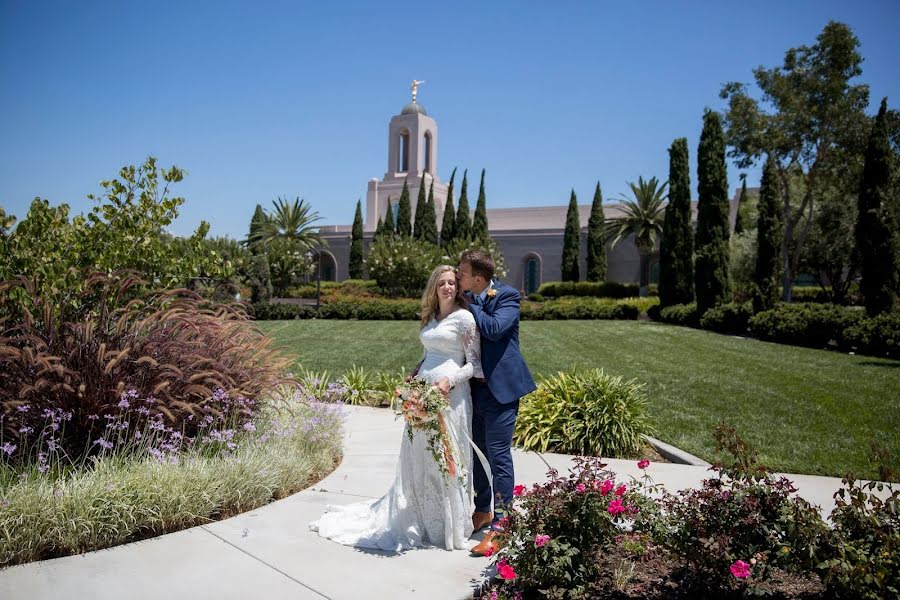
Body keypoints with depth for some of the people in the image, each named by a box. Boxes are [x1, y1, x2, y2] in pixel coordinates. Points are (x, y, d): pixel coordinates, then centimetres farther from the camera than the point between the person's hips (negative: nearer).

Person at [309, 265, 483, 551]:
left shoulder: (464, 317, -6)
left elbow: (475, 363, -7)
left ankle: (451, 525, 14)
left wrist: (450, 380, -20)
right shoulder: (430, 317, 15)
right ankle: (417, 517, 27)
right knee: (418, 455, 12)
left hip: (450, 394, -7)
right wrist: (414, 376, 9)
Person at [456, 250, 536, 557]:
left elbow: (494, 329, -28)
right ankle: (482, 511, 35)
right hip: (472, 387, 7)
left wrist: (471, 304, -14)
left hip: (499, 388, -7)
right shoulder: (466, 299, 6)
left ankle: (499, 525, 7)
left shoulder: (507, 296, -11)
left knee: (498, 455, -3)